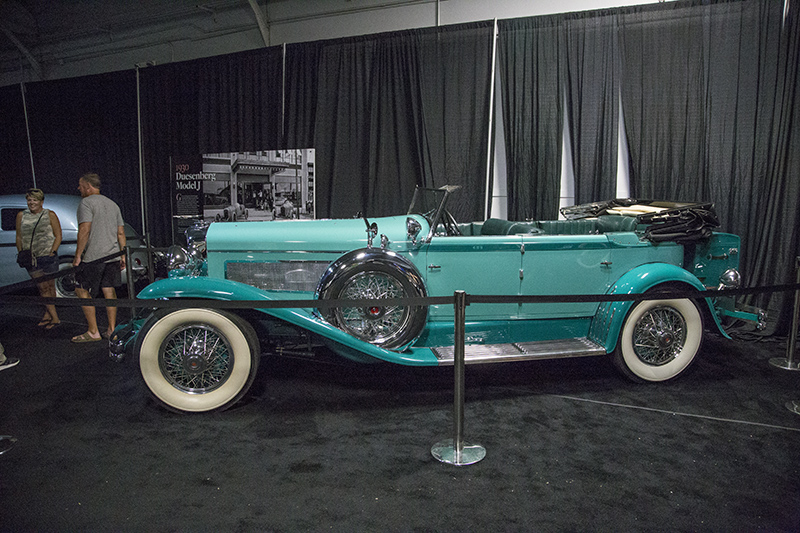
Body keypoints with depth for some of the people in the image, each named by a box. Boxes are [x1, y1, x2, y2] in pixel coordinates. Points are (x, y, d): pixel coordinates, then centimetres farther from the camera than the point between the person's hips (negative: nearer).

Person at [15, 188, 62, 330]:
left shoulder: (50, 215, 1)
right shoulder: (21, 215, 10)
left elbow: (58, 236, 1)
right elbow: (19, 237, 16)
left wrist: (52, 252, -9)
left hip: (48, 256, -2)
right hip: (31, 258, 2)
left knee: (50, 287, 2)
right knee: (43, 288, -2)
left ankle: (48, 314, 13)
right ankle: (55, 318, 0)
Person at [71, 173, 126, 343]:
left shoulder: (86, 203, -6)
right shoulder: (112, 204, 17)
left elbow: (84, 230, -16)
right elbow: (121, 232, 14)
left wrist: (77, 255, -13)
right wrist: (123, 255, 16)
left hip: (93, 257, -7)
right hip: (112, 256, 7)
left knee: (82, 291, 1)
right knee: (109, 291, 9)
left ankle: (93, 332, -1)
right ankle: (111, 330, 11)